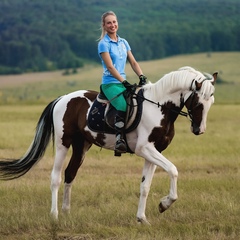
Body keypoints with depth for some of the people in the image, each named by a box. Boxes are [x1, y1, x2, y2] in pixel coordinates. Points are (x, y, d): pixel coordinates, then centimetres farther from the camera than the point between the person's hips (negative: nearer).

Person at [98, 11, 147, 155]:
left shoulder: (123, 42, 15)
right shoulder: (104, 44, -5)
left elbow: (133, 63, 13)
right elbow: (110, 67, -13)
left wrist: (142, 77, -5)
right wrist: (124, 82, -21)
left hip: (123, 82, 7)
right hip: (110, 83, -7)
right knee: (123, 107, -32)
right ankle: (119, 140, -29)